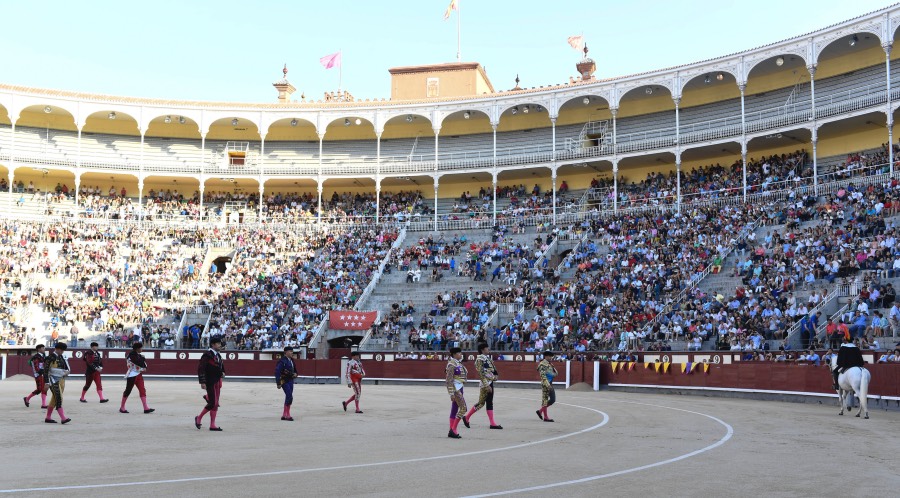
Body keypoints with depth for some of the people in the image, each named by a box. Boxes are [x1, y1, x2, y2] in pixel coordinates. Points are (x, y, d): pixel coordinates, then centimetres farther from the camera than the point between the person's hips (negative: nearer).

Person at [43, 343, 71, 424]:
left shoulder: (61, 357, 13)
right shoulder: (51, 357, -12)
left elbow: (66, 368, 20)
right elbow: (46, 370, -14)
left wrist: (67, 371, -5)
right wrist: (46, 382, -18)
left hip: (61, 380, 9)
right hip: (54, 381, -8)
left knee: (54, 400, 13)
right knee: (59, 399, -16)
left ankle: (48, 418, 22)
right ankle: (63, 418, -22)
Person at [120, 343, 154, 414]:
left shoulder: (138, 355, 12)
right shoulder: (131, 355, -15)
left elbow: (143, 363, 13)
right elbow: (139, 362, -24)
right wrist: (143, 358, -6)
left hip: (139, 374, 8)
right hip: (132, 375, -8)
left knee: (142, 390, 0)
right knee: (128, 391, 1)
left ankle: (146, 408, -4)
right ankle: (122, 408, 14)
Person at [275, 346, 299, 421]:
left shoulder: (291, 360, 11)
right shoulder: (282, 361, -14)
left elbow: (294, 370, 26)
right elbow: (277, 372, -19)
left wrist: (295, 374, 2)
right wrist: (278, 383, -22)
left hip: (290, 381, 9)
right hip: (284, 381, -9)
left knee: (288, 397, 12)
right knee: (289, 397, -12)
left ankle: (284, 415, 21)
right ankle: (287, 415, -1)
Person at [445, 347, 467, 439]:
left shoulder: (458, 363, 14)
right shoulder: (451, 364, -14)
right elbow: (449, 380, -17)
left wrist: (460, 391, 21)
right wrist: (452, 393, -21)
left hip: (459, 388, 9)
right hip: (455, 388, -9)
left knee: (454, 409, 9)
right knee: (463, 408, -12)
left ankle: (452, 431, 13)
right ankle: (453, 429, -8)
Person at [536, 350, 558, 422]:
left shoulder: (550, 364, 16)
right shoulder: (542, 364, -11)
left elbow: (555, 374, 22)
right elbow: (543, 375, -19)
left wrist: (553, 368, 2)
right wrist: (548, 385, -26)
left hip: (550, 384, 9)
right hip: (545, 384, -9)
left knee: (553, 400, 7)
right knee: (545, 400, -3)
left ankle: (540, 411, 20)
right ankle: (545, 417, 2)